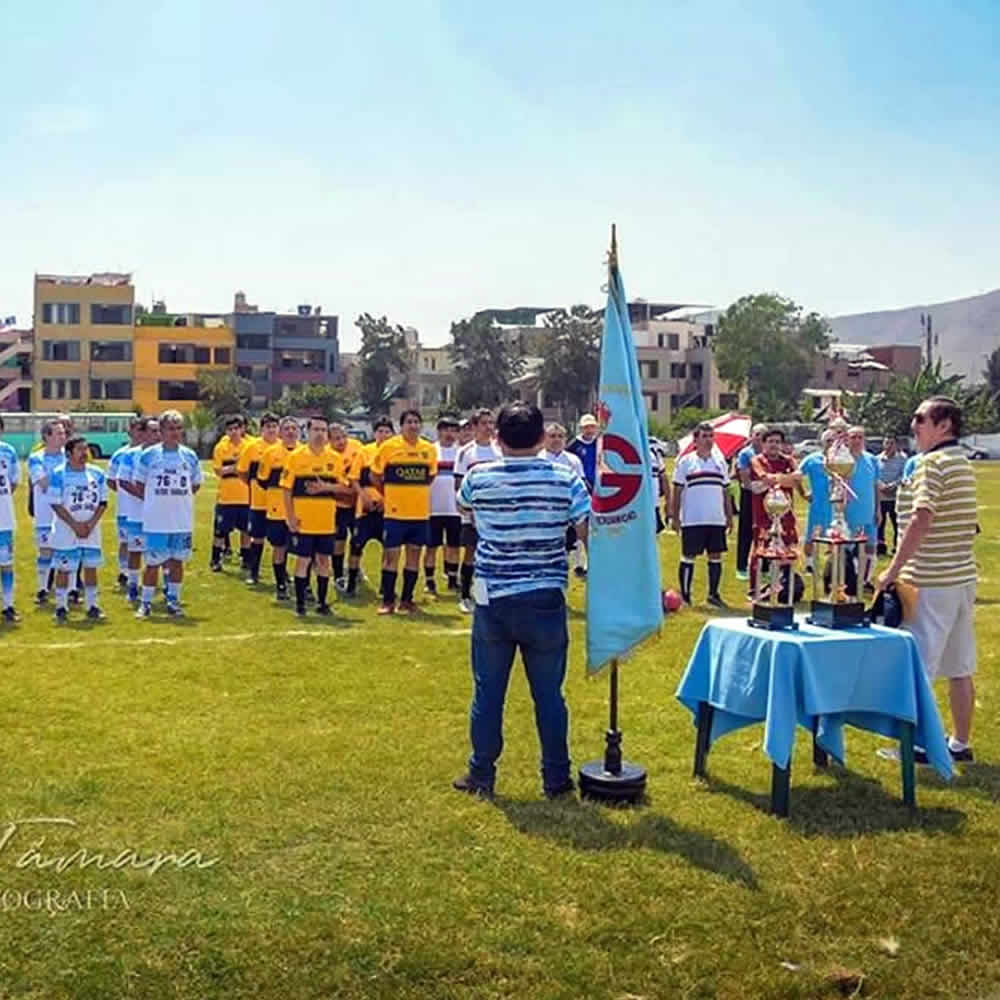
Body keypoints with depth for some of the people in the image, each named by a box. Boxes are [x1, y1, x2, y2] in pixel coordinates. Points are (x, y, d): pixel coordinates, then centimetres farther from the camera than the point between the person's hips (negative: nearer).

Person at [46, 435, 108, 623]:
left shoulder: (97, 474, 3)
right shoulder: (58, 474, -8)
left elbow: (103, 502, 4)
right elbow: (56, 504, -10)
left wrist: (91, 523, -9)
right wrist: (75, 525, -14)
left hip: (91, 530, 3)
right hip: (66, 531, -3)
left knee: (91, 567, 6)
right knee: (64, 569, 1)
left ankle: (92, 606, 15)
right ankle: (61, 607, 12)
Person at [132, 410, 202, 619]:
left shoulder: (190, 456, 5)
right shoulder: (148, 455, -3)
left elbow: (196, 484, 16)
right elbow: (139, 483, 5)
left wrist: (178, 498, 7)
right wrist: (152, 501, 0)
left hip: (183, 521, 3)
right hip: (156, 521, -3)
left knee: (177, 560, 9)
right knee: (153, 562, 1)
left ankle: (173, 601, 20)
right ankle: (146, 603, 12)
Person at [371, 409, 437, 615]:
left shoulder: (429, 449, 4)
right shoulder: (389, 447, -6)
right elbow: (375, 476, 3)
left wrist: (415, 492, 12)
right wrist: (389, 494, 6)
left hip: (420, 512, 4)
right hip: (395, 512, -3)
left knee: (414, 555, 7)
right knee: (391, 555, -1)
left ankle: (406, 600, 17)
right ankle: (388, 601, 8)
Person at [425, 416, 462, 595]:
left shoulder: (460, 451, 5)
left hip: (455, 508, 2)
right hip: (433, 508, -1)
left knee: (453, 546, 9)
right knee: (431, 546, 5)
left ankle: (453, 580, 20)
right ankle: (429, 581, 14)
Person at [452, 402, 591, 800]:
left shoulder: (478, 477, -3)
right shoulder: (565, 477, -6)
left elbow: (462, 503, 20)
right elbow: (591, 532, -8)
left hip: (493, 599, 0)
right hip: (545, 599, 0)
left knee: (487, 691, 11)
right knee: (549, 693, 9)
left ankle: (481, 775, 19)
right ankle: (556, 778, 17)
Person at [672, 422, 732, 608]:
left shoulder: (720, 462, 12)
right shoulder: (685, 461, 0)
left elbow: (725, 491, 15)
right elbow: (677, 491, 0)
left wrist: (729, 517, 10)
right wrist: (675, 517, -6)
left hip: (717, 520, 4)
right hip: (692, 520, -4)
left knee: (716, 556, 7)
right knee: (688, 556, 1)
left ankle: (713, 594, 17)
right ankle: (685, 595, 9)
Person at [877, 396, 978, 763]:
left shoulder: (933, 464, -14)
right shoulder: (963, 464, 14)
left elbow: (921, 521, -23)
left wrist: (893, 570, -19)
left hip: (931, 581, -9)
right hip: (963, 576, 9)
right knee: (959, 668, 13)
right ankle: (960, 743, 20)